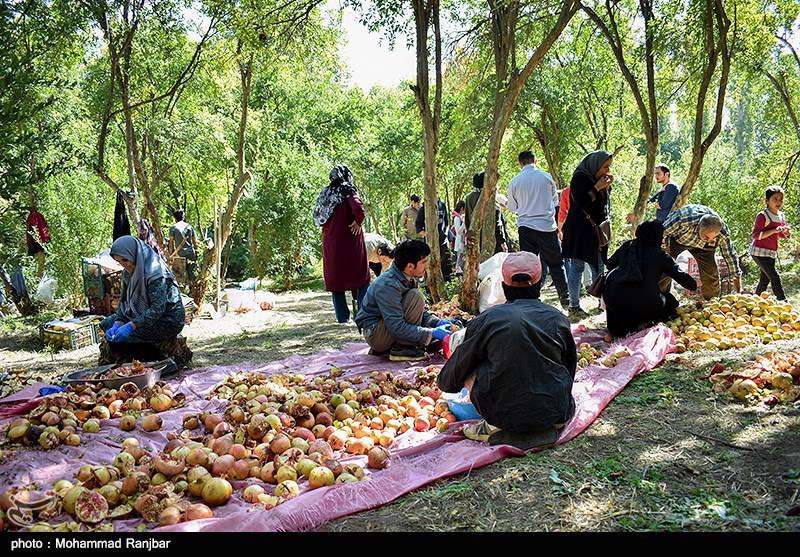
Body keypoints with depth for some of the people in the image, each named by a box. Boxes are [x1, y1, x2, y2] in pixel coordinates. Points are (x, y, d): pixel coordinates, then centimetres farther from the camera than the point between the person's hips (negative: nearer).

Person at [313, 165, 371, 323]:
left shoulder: (325, 193, 10)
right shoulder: (348, 191, -9)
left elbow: (317, 216, 15)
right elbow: (358, 209, -27)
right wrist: (357, 222, -12)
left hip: (330, 242, 5)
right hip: (349, 240, -5)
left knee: (335, 278, 10)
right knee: (360, 275, 5)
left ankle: (342, 316, 10)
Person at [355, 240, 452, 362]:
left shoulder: (408, 279, 1)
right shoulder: (387, 285, -27)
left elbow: (420, 312, 11)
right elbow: (397, 328, -31)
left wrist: (438, 322, -8)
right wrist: (432, 333, -28)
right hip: (375, 334, -9)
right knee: (415, 296, -23)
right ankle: (401, 349, -16)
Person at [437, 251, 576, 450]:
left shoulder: (487, 319, -5)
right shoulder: (558, 318, 1)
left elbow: (459, 365, 7)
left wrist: (445, 382, 31)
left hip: (505, 415, -3)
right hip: (555, 413, 3)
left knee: (470, 370, 16)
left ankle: (494, 427, 2)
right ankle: (550, 424, 10)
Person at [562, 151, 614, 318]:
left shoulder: (596, 179, 13)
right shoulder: (579, 178, -11)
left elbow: (603, 203, 19)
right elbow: (582, 203, -19)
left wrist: (607, 187, 4)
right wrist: (597, 187, -16)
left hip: (596, 231, 8)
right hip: (579, 231, -8)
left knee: (598, 267, 11)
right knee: (577, 267, -4)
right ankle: (574, 306, 1)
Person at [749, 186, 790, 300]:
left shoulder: (781, 216, 9)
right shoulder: (762, 216, -14)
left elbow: (782, 235, 20)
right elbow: (756, 235, -19)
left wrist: (785, 232, -4)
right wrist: (774, 230, -27)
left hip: (771, 254, 8)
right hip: (759, 252, -8)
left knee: (765, 280, 12)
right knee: (775, 278, -14)